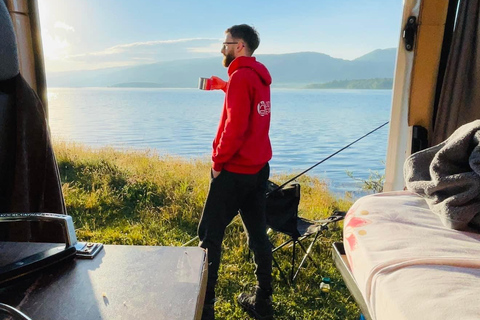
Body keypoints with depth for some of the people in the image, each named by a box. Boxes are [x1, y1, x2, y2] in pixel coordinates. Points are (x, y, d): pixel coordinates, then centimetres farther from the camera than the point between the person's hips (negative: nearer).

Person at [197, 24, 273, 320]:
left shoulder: (241, 76, -12)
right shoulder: (260, 76, 14)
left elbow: (235, 126, -21)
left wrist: (218, 162, -11)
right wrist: (217, 83, 50)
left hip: (235, 170, -8)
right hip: (259, 168, 9)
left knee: (210, 236, 3)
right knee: (258, 234, 13)